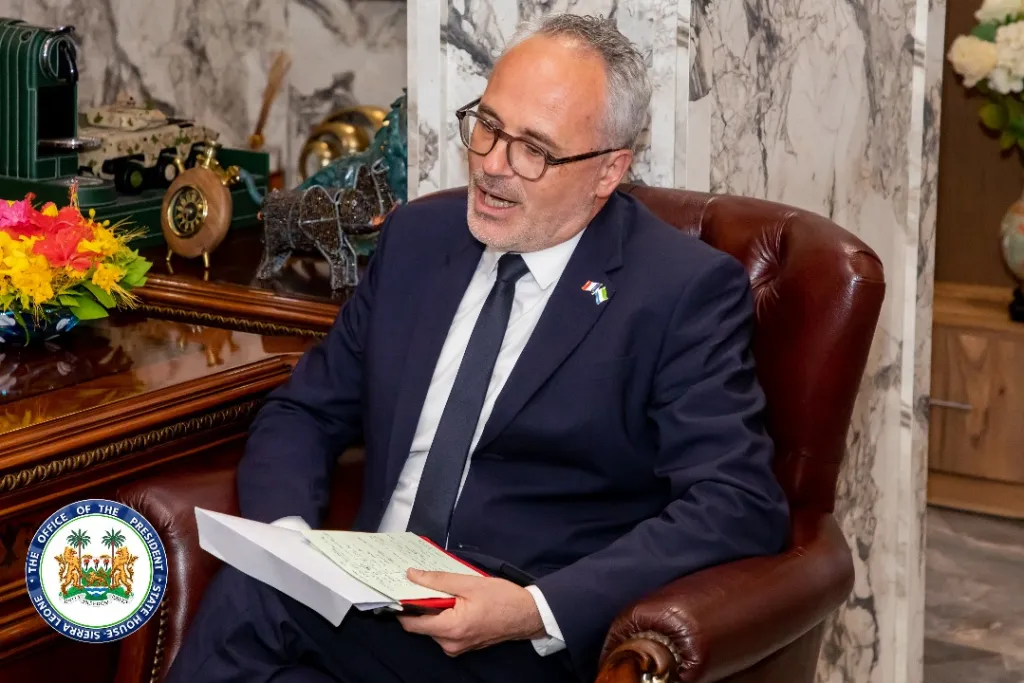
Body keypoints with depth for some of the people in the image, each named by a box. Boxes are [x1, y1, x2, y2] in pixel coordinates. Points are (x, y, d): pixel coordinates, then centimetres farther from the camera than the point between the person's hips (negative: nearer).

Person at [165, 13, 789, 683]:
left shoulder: (688, 290, -6)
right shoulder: (418, 236, 10)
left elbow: (740, 508, -14)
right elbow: (305, 412, 15)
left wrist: (536, 610, -25)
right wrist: (286, 534, -8)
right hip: (372, 595, 5)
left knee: (251, 604, -29)